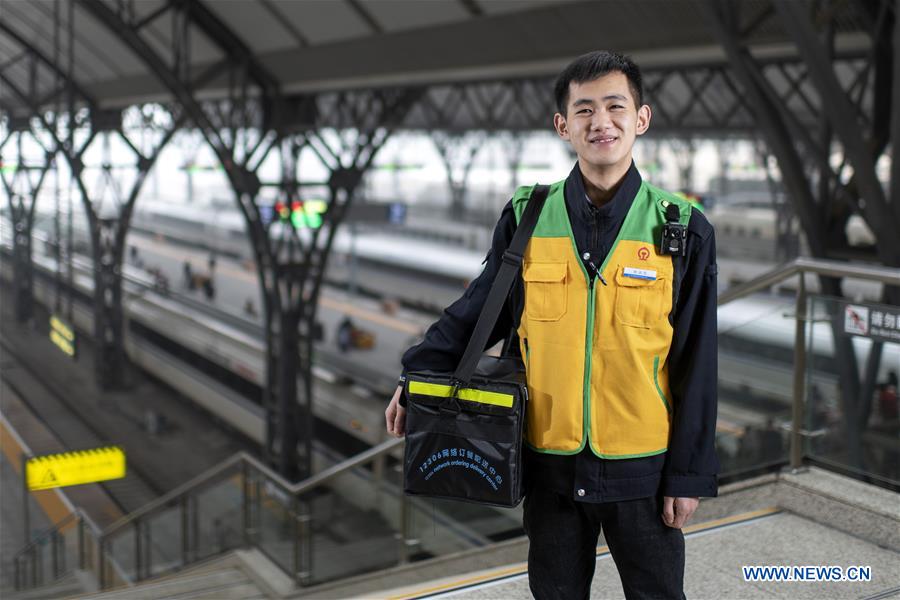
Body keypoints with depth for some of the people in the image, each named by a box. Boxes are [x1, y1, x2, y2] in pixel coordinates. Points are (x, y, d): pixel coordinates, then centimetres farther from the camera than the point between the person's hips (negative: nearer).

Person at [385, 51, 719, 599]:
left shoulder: (683, 230, -5)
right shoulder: (527, 219, -2)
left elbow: (696, 368, -3)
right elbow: (478, 310, 8)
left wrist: (689, 474, -3)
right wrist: (416, 377, -2)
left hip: (642, 468, -1)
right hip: (552, 464, 1)